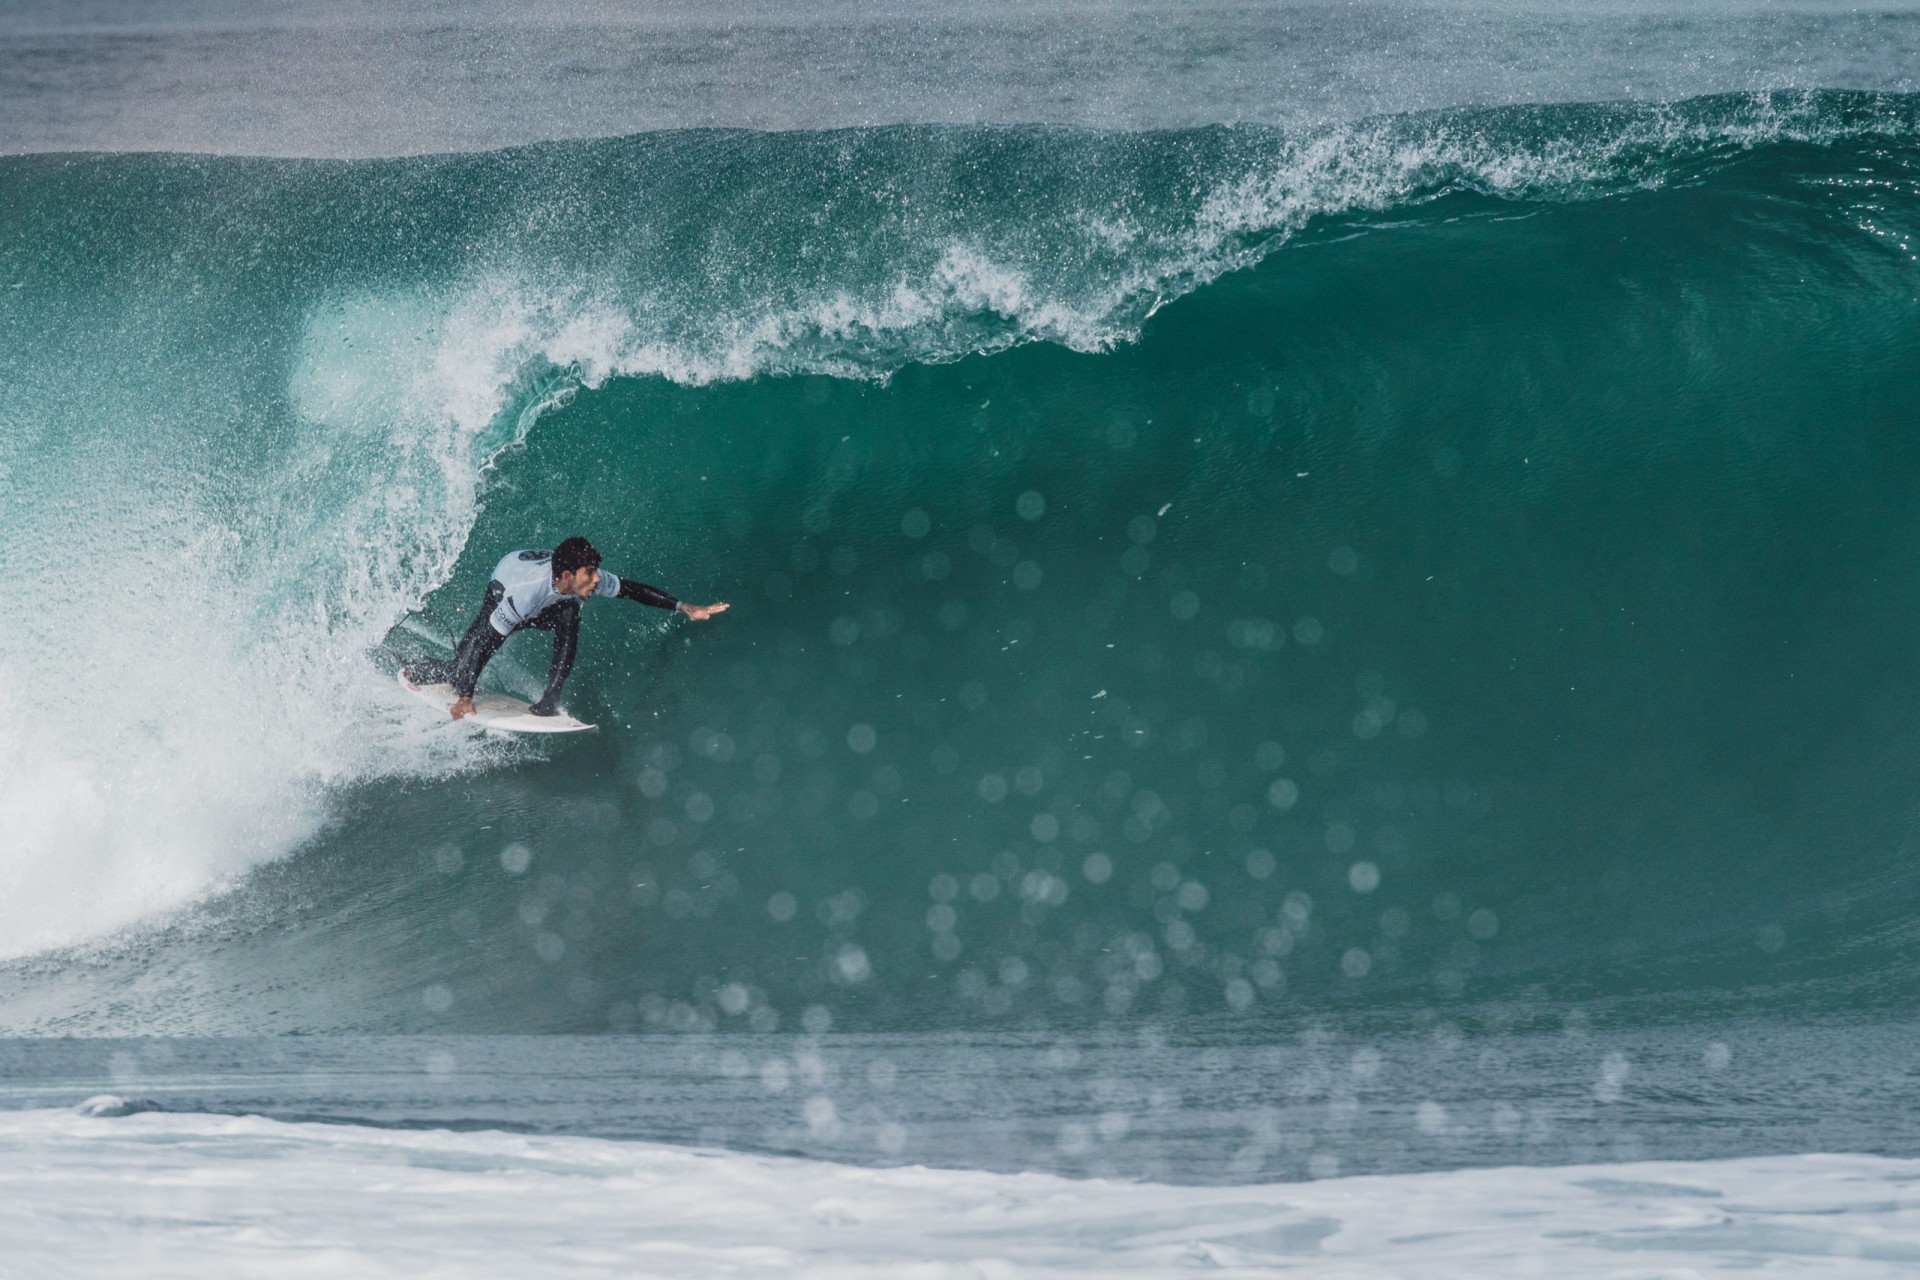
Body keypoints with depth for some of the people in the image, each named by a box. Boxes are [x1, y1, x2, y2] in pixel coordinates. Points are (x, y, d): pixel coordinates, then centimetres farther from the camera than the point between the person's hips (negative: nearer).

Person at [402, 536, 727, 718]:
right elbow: (485, 642, -40)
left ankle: (550, 699, -25)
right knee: (460, 670, -10)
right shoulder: (523, 594, -45)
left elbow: (635, 590, -20)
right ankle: (415, 671, 25)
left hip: (550, 605, 3)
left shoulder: (592, 582, -34)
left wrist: (685, 608, -26)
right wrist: (465, 699, -36)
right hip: (502, 590, -3)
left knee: (569, 616, -33)